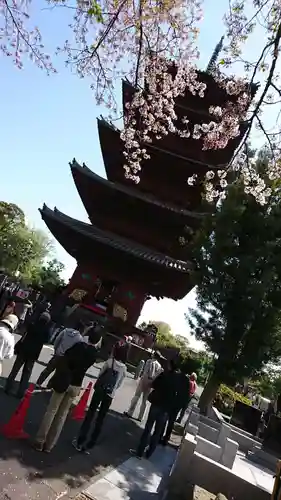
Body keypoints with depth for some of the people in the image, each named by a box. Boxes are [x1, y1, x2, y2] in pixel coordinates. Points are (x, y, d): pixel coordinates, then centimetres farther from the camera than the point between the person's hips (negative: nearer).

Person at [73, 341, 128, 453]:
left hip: (100, 390, -3)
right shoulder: (124, 368, 0)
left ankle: (80, 442, 13)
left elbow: (100, 374, 1)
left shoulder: (110, 361, -9)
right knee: (100, 419, 13)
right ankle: (89, 445, 19)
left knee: (90, 415, 9)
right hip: (110, 395, 3)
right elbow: (119, 384, 7)